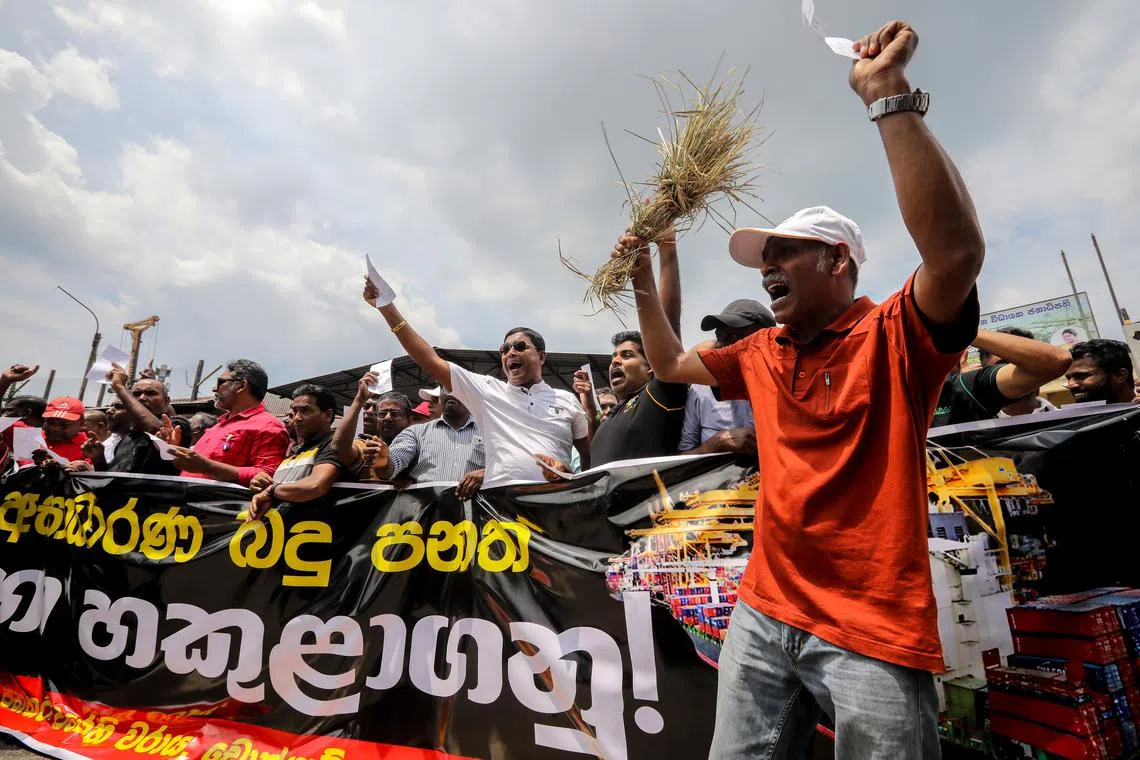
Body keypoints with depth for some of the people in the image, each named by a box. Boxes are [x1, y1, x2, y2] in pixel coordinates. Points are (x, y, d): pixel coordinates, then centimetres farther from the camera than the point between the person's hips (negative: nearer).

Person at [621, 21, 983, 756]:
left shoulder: (894, 336, -8)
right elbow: (670, 364, 21)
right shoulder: (761, 353, 10)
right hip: (763, 614, 6)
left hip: (874, 633, -5)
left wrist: (889, 98, -25)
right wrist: (644, 280, 14)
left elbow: (958, 250, -27)